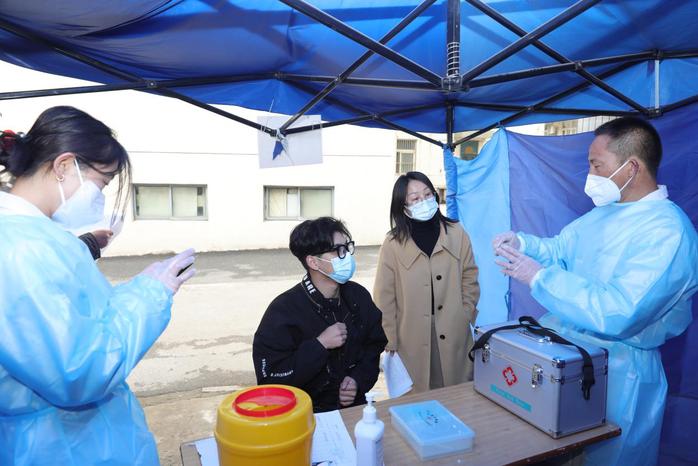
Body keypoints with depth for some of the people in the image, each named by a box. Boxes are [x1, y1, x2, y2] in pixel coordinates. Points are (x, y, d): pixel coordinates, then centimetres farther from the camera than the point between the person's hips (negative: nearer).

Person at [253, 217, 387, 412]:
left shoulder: (359, 296, 1)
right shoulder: (283, 310, -15)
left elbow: (375, 345, 11)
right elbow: (270, 378, -17)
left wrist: (359, 380, -6)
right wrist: (320, 345, -21)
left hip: (355, 406, 4)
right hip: (306, 413, -4)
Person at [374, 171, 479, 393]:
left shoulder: (456, 234, -1)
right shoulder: (393, 244, -8)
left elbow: (469, 280, 6)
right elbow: (384, 298, -5)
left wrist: (465, 319, 1)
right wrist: (390, 343, -5)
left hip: (454, 339, 2)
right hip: (412, 341, -2)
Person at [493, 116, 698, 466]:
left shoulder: (668, 232, -24)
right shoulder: (604, 211, 5)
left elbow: (618, 315, -33)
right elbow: (559, 250, 15)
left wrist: (538, 277, -29)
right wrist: (521, 244, -6)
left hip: (616, 371, -8)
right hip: (563, 350, 8)